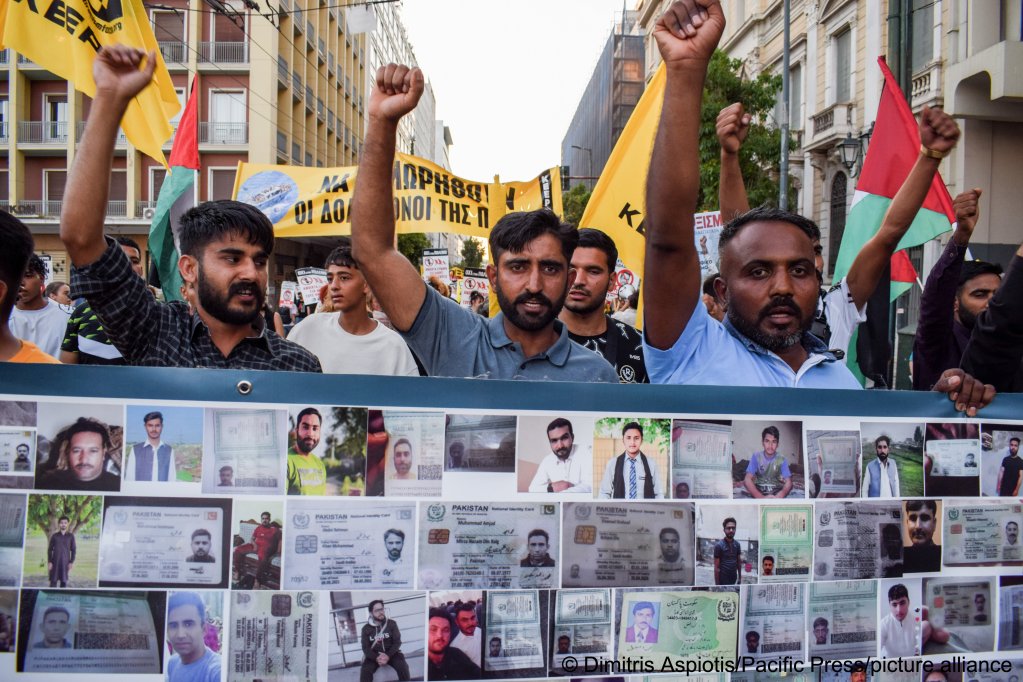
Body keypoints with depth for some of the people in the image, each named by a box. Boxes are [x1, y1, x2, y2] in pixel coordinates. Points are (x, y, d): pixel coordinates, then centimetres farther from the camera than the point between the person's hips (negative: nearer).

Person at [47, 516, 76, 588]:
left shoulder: (70, 536, 4)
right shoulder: (54, 536, 4)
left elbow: (74, 550, 5)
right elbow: (50, 550, 6)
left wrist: (71, 562, -2)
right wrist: (49, 562, -2)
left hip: (65, 562, 0)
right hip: (55, 562, 0)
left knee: (64, 581, 2)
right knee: (53, 581, -3)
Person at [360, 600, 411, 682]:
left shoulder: (391, 624, -2)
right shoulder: (366, 628, -1)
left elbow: (397, 642, -4)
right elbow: (365, 647, -4)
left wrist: (388, 655, -21)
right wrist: (376, 658, -22)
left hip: (391, 653, 0)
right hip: (374, 655, 0)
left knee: (402, 667, -28)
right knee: (365, 671, -28)